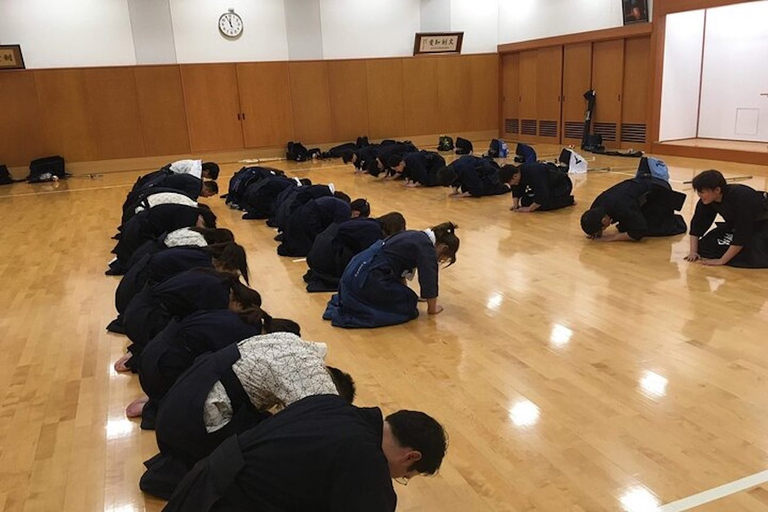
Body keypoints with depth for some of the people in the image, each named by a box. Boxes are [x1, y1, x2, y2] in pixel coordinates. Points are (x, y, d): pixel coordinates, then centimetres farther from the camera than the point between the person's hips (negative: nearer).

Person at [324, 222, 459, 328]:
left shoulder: (416, 237, 18)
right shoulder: (426, 247, -9)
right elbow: (429, 281, -6)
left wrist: (404, 291, 37)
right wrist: (432, 308, 9)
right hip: (366, 279, -10)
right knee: (408, 306, 0)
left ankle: (346, 303, 17)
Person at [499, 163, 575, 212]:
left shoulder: (533, 174, -39)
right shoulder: (518, 171, -13)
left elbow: (542, 196, -38)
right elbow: (516, 191, 0)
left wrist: (529, 209, -32)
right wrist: (515, 205, -15)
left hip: (561, 184, -9)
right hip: (548, 186, 9)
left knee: (542, 206, -27)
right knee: (525, 202, -2)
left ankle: (569, 200, -5)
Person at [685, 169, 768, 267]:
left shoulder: (740, 198, -36)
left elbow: (742, 234, -35)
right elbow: (697, 224, -7)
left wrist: (722, 260, -33)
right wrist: (693, 251, -15)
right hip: (736, 225, 6)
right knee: (706, 244, -6)